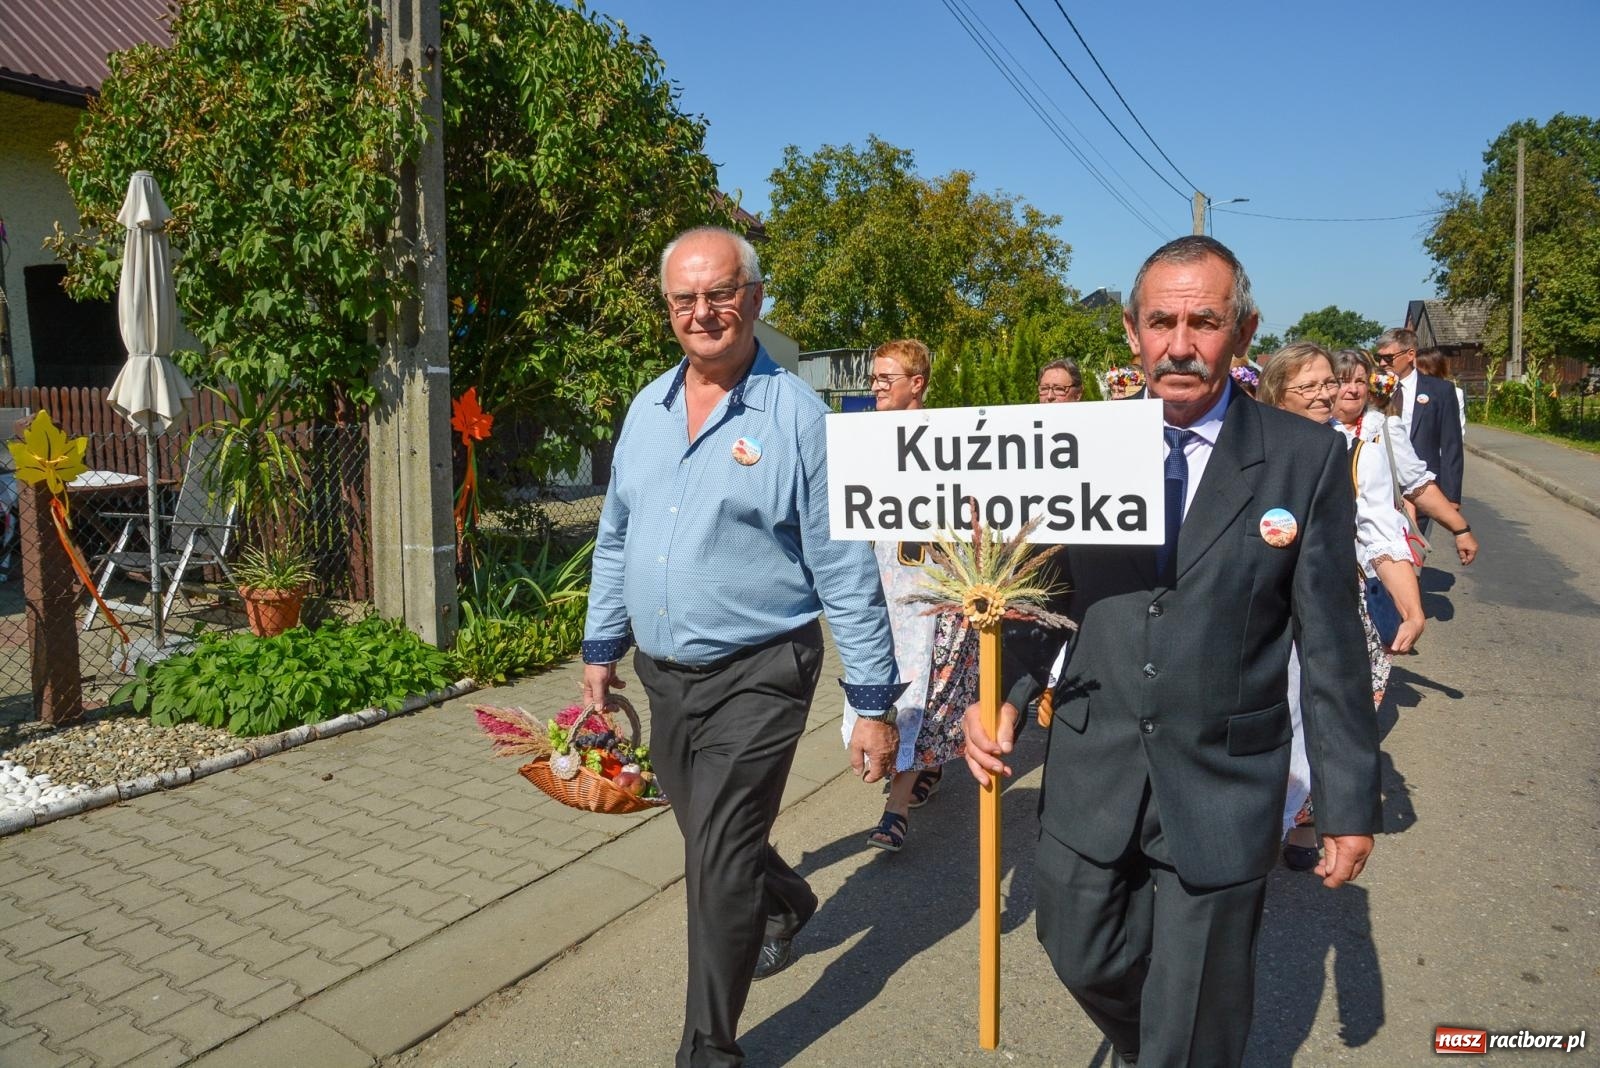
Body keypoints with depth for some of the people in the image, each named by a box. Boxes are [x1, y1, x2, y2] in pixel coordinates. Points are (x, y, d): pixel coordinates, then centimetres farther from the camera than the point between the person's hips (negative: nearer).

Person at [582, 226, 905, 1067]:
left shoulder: (796, 415, -12)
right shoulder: (646, 408, 6)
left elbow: (844, 568, -12)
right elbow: (615, 539, 15)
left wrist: (874, 705, -12)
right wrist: (600, 646, 16)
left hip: (754, 679, -6)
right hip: (663, 674, 6)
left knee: (718, 868, 0)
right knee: (709, 840, 22)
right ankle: (784, 905, 53)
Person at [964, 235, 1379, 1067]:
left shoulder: (1307, 457, -8)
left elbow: (1331, 644, -5)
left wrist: (1349, 803, -2)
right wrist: (1001, 693, -14)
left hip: (1223, 793, -2)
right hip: (1090, 774, 3)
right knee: (1084, 960, 20)